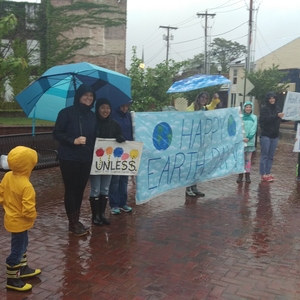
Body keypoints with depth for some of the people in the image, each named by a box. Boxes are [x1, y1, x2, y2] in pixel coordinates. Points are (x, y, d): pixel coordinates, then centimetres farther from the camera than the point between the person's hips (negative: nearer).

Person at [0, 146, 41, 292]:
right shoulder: (26, 186, -31)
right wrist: (33, 216, -9)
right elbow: (28, 210, -29)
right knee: (17, 250, 6)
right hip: (19, 222, -9)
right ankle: (12, 280, 19)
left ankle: (23, 269, 42)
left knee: (21, 245, 26)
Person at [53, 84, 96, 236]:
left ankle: (76, 221, 21)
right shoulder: (66, 113, -6)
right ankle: (73, 224, 9)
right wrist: (73, 141, -21)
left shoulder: (92, 116, 10)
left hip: (86, 159, 5)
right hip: (69, 158, -5)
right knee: (71, 190, 0)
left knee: (80, 189, 10)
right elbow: (56, 133, -8)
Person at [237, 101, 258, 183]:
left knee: (248, 158, 6)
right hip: (241, 140, -1)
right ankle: (240, 175, 8)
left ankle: (247, 175, 10)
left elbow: (254, 129, -2)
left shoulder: (254, 117, 5)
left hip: (250, 141, 1)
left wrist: (248, 138, -15)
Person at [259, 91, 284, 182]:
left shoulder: (278, 108, 11)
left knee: (271, 156, 9)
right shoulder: (264, 108, -5)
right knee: (264, 155, -2)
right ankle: (263, 174, 1)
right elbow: (265, 119, -20)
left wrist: (281, 117, -9)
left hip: (275, 135, 5)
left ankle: (268, 173, 16)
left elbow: (279, 121, 12)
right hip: (265, 135, -5)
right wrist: (277, 115, -30)